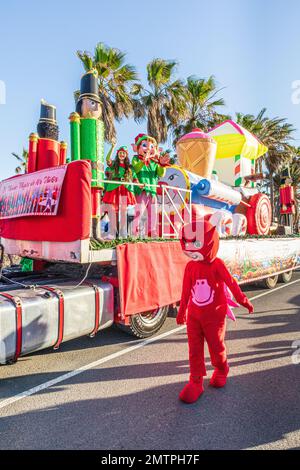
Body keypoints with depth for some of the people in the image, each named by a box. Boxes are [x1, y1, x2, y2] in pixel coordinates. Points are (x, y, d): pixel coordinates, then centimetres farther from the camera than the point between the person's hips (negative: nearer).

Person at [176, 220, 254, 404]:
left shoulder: (217, 264, -15)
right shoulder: (191, 266, -4)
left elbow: (232, 284, -4)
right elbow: (186, 291, 6)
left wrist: (244, 301, 5)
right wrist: (182, 311, 14)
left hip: (214, 316, -3)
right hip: (194, 316, 3)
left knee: (217, 347, 13)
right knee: (194, 349, 7)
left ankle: (222, 370, 43)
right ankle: (196, 382, 22)